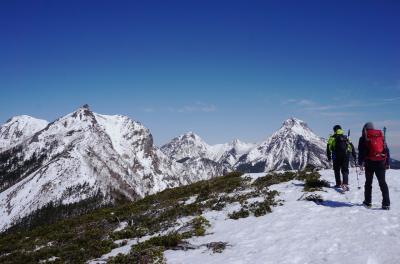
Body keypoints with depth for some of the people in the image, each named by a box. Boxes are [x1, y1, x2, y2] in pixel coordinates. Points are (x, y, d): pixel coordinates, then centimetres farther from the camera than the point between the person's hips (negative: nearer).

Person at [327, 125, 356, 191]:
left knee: (337, 170, 13)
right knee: (345, 170, 2)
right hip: (346, 155, 2)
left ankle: (338, 184, 15)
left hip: (336, 156, -2)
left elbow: (329, 147, -1)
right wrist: (354, 155, 13)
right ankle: (345, 184, -16)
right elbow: (351, 146, 11)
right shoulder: (346, 138, 15)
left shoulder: (332, 138, 7)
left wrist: (329, 156, 4)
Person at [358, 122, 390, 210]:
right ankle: (386, 203, -4)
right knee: (382, 182, 3)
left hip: (369, 162, -2)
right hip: (381, 162, 2)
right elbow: (386, 150, 12)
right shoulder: (381, 136, 12)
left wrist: (360, 163, 2)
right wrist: (387, 163, 15)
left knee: (368, 182, 11)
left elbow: (361, 152, -4)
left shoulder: (364, 138, 3)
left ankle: (368, 202, 14)